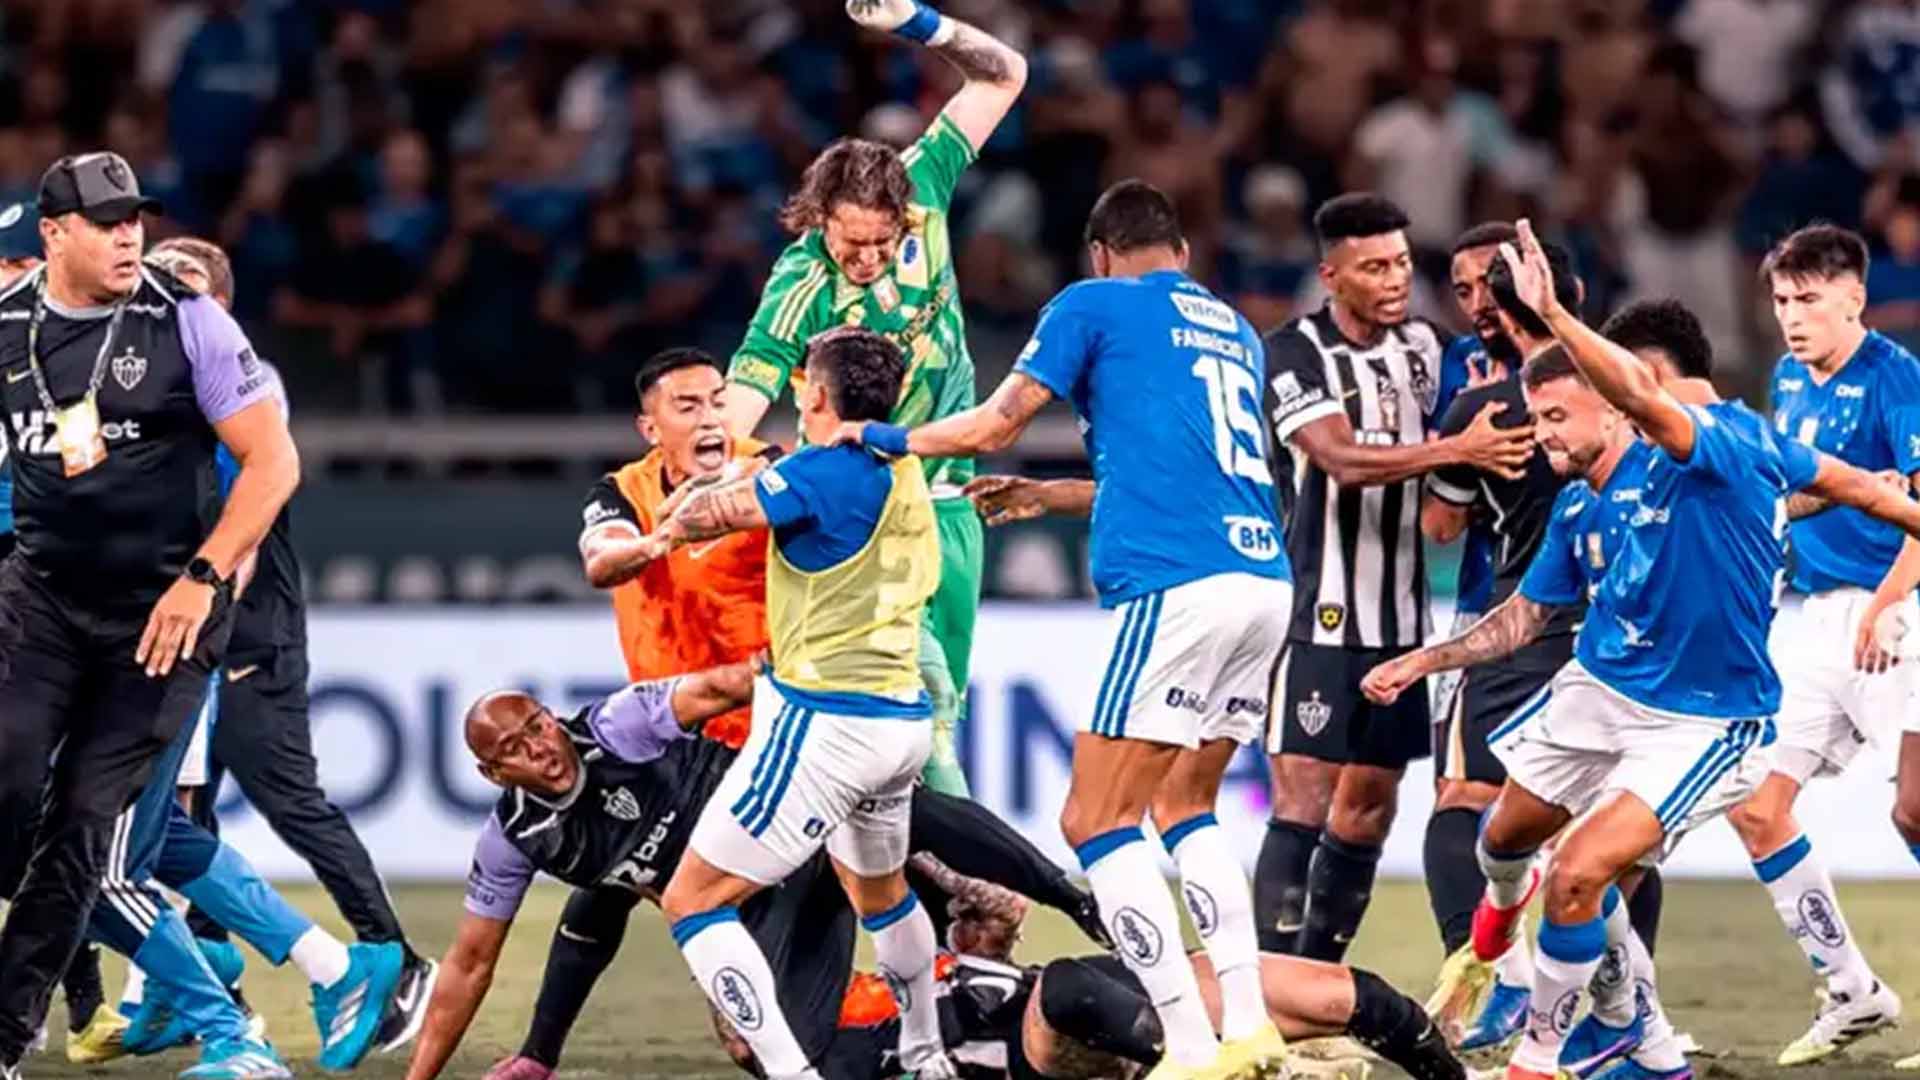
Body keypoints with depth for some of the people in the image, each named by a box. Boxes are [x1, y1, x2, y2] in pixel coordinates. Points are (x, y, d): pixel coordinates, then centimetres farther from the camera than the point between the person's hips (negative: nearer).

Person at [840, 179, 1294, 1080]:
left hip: (1178, 588, -7)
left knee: (1096, 822, -3)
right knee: (1184, 804, 21)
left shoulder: (1095, 304, 6)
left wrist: (881, 438, 21)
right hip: (1264, 577, 7)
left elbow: (993, 427, 5)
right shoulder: (1234, 330, 25)